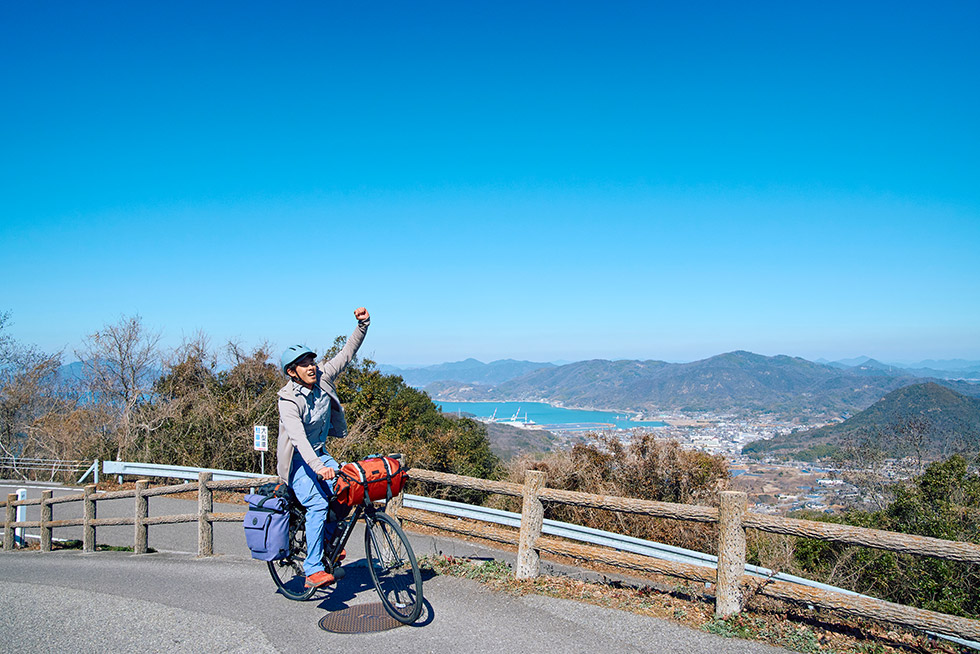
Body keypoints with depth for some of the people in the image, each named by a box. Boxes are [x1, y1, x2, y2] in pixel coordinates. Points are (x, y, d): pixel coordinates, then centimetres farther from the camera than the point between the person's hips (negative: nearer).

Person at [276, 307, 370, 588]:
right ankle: (313, 571, -13)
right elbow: (297, 436, -36)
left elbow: (348, 353, -3)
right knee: (317, 503, -22)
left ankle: (328, 538, 11)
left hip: (320, 454, 6)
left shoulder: (323, 378, -7)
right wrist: (317, 467, -49)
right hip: (297, 460, -6)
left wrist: (363, 324, -18)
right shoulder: (289, 400, -23)